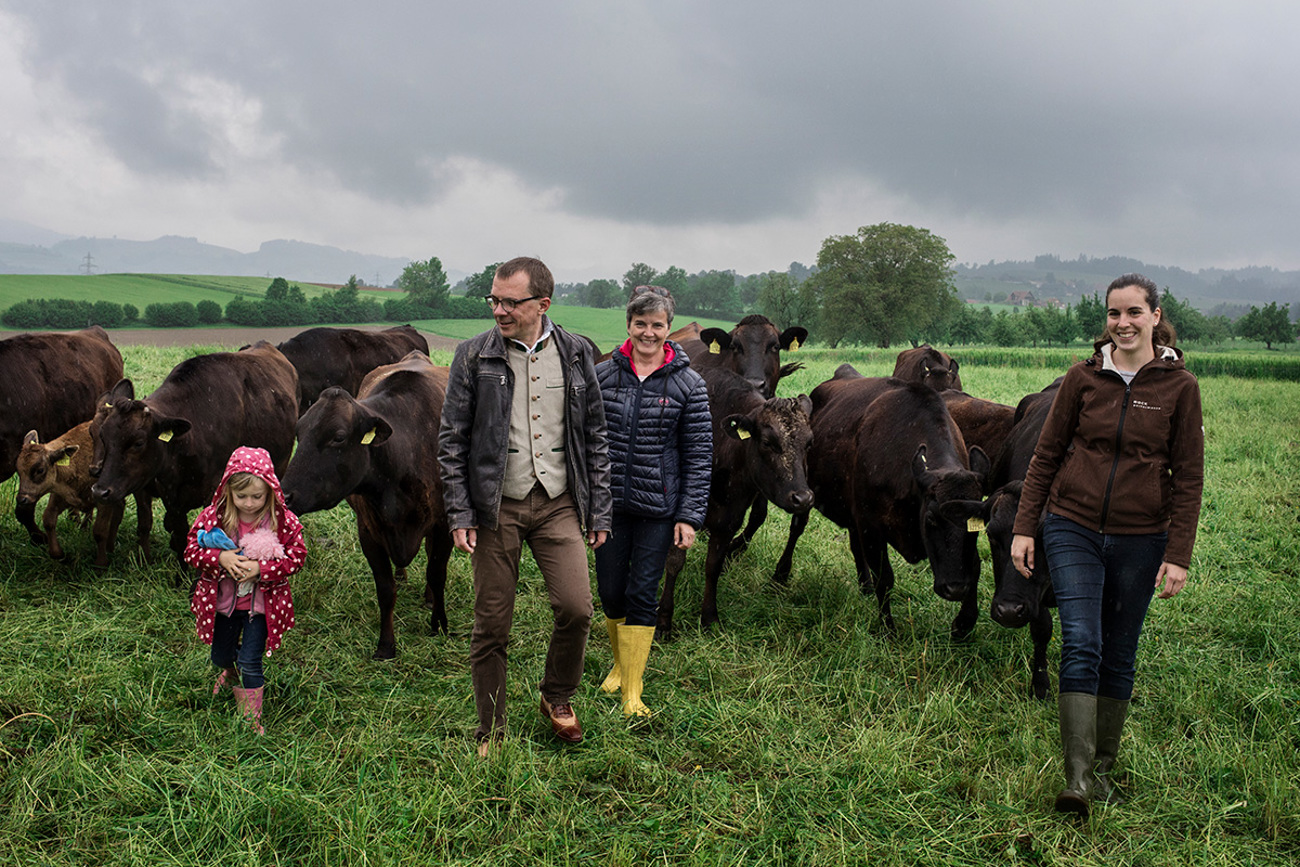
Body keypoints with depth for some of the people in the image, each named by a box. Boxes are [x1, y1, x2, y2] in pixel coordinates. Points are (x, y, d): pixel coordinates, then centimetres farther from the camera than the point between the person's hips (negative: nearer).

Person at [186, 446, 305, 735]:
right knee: (220, 657, 22)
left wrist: (260, 568, -24)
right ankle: (230, 676, 60)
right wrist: (219, 558, -26)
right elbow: (192, 549, -8)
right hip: (223, 601, 3)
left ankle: (251, 720, 14)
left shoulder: (284, 521, -17)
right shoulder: (213, 517, -14)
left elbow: (296, 557, -12)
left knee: (250, 662, -4)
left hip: (262, 602, -3)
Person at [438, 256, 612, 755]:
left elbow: (594, 436, 10)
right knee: (492, 624, 3)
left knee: (576, 607, -10)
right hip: (495, 507, -1)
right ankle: (491, 735, 20)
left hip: (559, 503, 1)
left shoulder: (575, 354, 4)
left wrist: (599, 509, 8)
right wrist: (459, 515, -5)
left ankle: (557, 698, 19)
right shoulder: (474, 357, -1)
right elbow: (451, 439, 1)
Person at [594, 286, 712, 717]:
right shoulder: (602, 375, 2)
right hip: (607, 503, 2)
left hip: (658, 507, -2)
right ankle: (621, 663, 36)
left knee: (642, 594, 1)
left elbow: (699, 454, -2)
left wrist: (690, 516, -7)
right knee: (610, 592, 10)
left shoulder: (688, 384, -3)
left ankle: (632, 693, 10)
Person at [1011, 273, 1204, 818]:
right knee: (1081, 645, -11)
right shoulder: (1084, 378, 2)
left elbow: (1188, 477, 1)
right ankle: (1076, 780, -12)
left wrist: (1178, 554, -5)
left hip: (1140, 539, 0)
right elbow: (1046, 455, 7)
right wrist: (1024, 527, 2)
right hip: (1073, 529, 0)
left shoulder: (1179, 387, -1)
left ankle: (1104, 771, 23)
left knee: (1119, 656, 8)